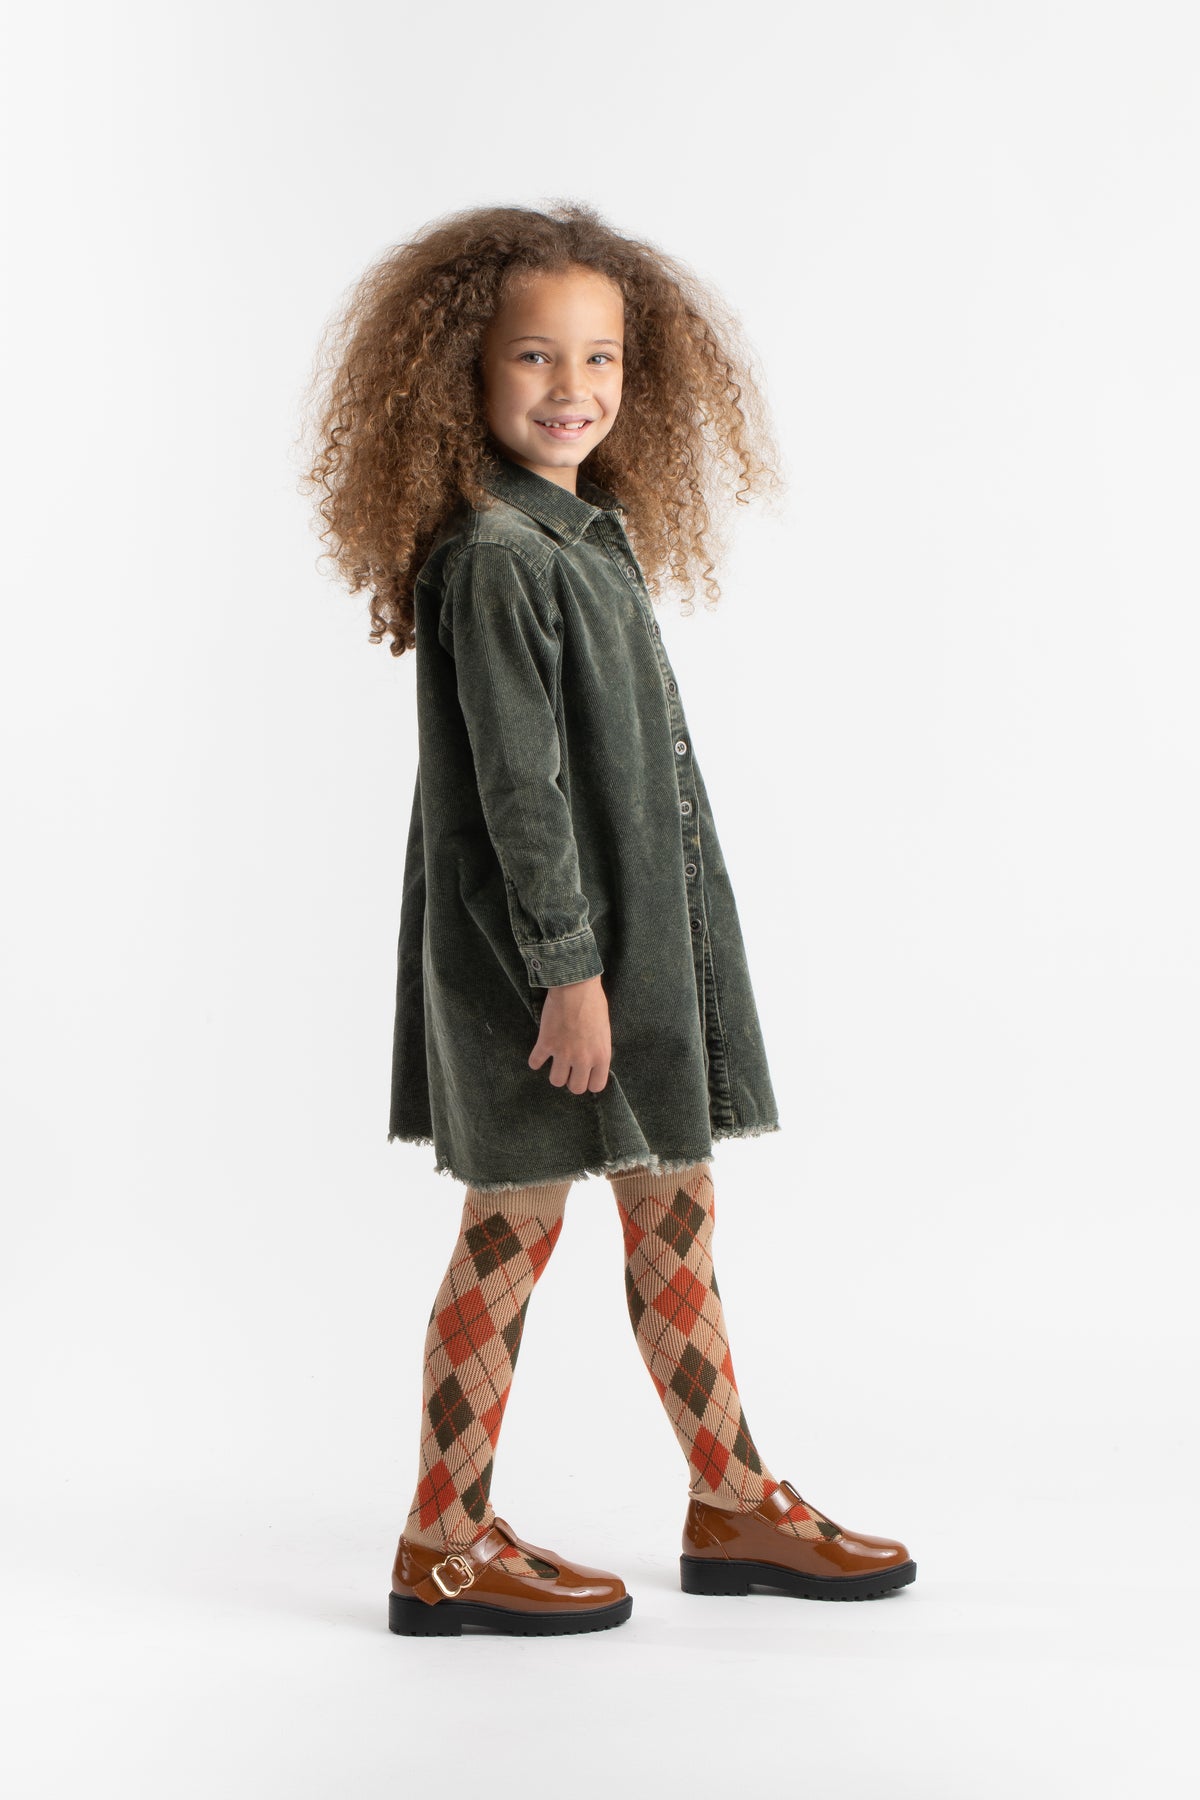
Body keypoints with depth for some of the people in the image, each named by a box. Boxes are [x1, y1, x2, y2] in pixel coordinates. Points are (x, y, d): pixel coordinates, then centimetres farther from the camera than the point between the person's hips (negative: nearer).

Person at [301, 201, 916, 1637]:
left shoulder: (595, 532, 12)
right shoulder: (490, 554, -17)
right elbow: (517, 781, -20)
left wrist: (620, 962, 18)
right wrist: (568, 968, -20)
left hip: (641, 933, 9)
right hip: (543, 953, -9)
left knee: (674, 1214, 15)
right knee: (516, 1223, 0)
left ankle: (733, 1504, 28)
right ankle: (446, 1546, 15)